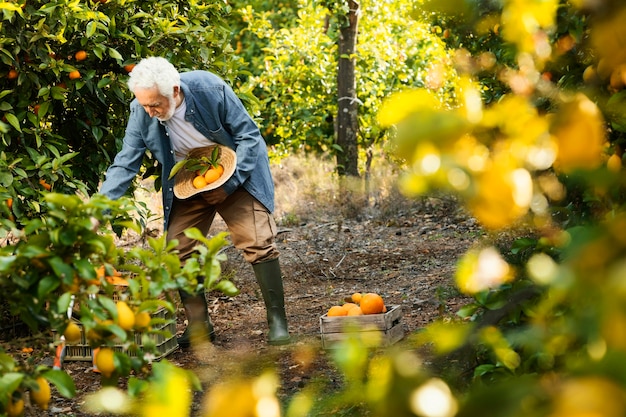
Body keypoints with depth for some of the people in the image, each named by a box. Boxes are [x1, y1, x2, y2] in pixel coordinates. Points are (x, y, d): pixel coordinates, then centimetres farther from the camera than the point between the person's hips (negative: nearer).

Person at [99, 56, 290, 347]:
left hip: (235, 177, -3)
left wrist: (229, 183, -23)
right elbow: (125, 164, -13)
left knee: (258, 243, -13)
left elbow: (249, 135, -17)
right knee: (179, 252, -4)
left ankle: (277, 321, -3)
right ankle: (199, 325, 10)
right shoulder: (141, 111, -19)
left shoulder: (210, 89, -27)